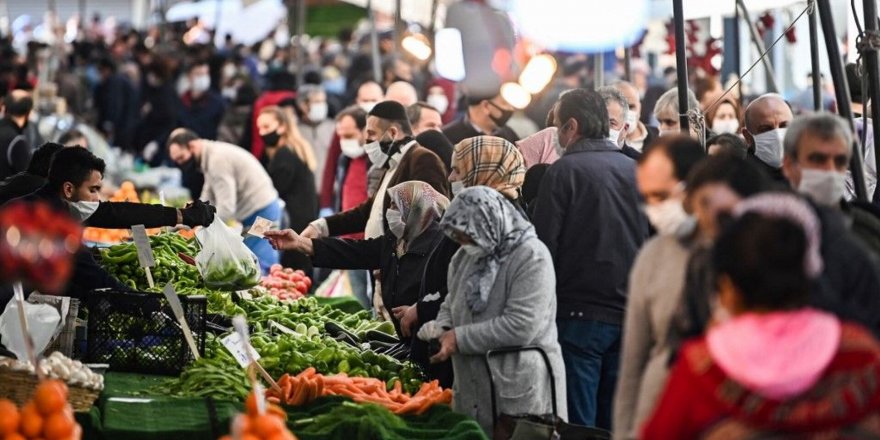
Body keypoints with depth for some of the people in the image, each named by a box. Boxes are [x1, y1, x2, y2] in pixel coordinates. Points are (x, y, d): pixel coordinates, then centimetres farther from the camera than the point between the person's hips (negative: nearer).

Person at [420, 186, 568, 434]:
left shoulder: (531, 257, -13)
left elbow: (521, 326, -21)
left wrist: (460, 339, -16)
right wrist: (442, 328, 0)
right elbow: (451, 304, 24)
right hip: (472, 390, 7)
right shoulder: (465, 257, 12)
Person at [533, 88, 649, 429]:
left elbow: (544, 244, -10)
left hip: (580, 315, -5)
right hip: (630, 316, 5)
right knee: (615, 423, 10)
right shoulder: (635, 170, 8)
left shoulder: (565, 170, -8)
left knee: (578, 425, -2)